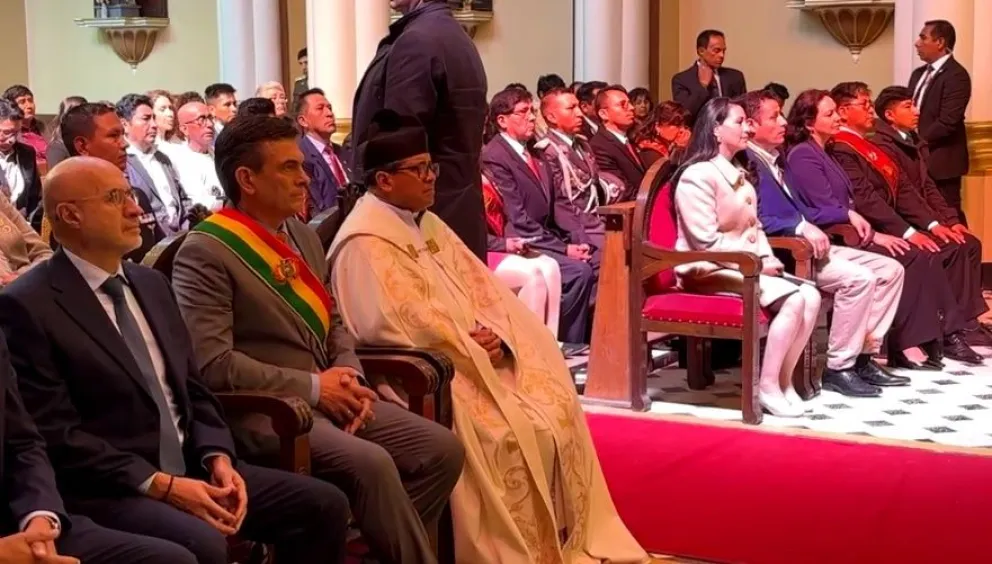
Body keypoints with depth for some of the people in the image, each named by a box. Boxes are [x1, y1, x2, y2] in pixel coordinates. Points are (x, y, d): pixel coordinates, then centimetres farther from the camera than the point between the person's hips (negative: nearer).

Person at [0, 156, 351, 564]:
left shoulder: (150, 283, 15)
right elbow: (55, 434, -14)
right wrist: (158, 483, -19)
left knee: (324, 505, -4)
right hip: (105, 489, -7)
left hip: (190, 468, 8)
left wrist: (218, 458, -2)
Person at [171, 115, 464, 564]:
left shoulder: (303, 236, 14)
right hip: (261, 409, -8)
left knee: (441, 449, -7)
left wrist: (349, 378, -1)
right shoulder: (205, 253, -11)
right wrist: (312, 387, -15)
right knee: (370, 464, -30)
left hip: (330, 399, 8)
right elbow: (213, 363, -19)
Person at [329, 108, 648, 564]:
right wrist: (467, 345, -16)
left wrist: (494, 336, -8)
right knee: (510, 436, -23)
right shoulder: (364, 243, -12)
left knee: (556, 411, -4)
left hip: (476, 357, 9)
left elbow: (480, 288, 13)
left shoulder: (430, 226, 17)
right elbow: (390, 323, -22)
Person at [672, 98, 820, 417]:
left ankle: (784, 381, -8)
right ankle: (767, 387, -17)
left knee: (811, 296, -14)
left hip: (747, 266, 9)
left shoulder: (738, 175, 18)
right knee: (792, 299, -26)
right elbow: (707, 241, -18)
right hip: (709, 270, -9)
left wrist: (767, 259, -1)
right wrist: (755, 261, -15)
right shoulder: (697, 176, -13)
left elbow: (754, 227, 18)